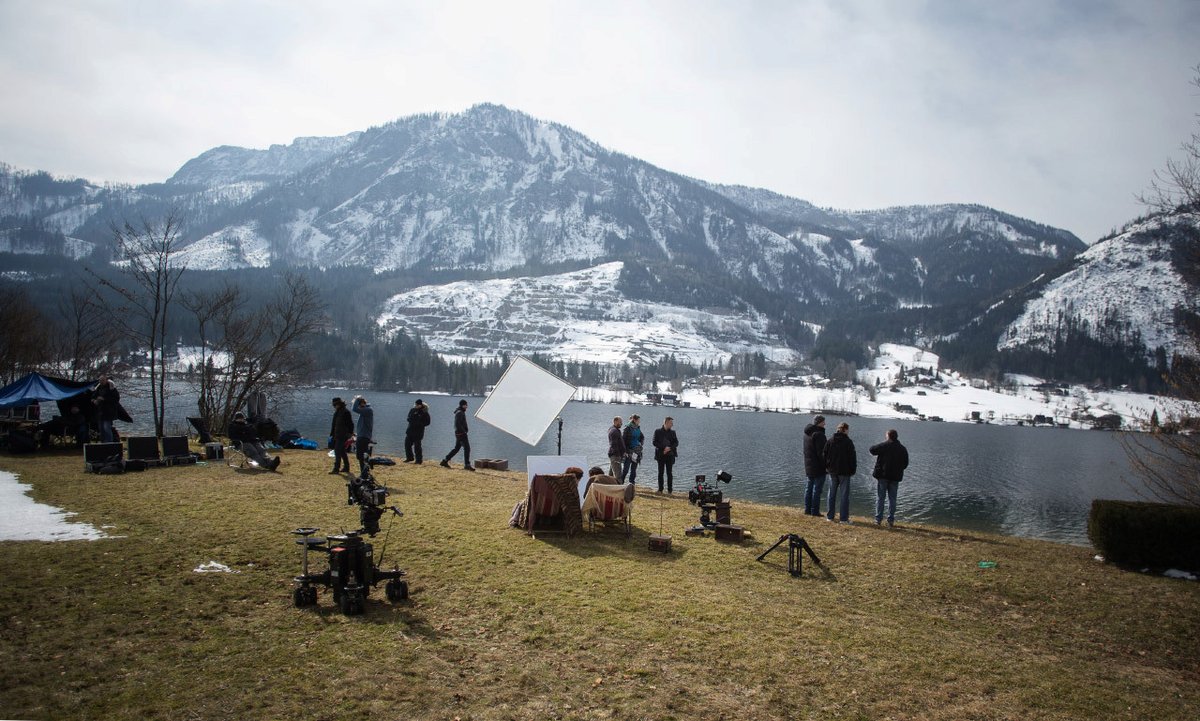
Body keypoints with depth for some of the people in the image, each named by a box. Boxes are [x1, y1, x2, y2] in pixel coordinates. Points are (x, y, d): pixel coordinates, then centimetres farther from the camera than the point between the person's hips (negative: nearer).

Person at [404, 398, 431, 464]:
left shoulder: (424, 413, -9)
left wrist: (420, 424, -20)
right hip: (410, 431, 6)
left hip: (418, 432, -6)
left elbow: (427, 422, -8)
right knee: (407, 444, 10)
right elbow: (409, 418, 5)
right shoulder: (412, 410, 6)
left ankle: (418, 460, 4)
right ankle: (409, 458, 26)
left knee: (417, 446, -5)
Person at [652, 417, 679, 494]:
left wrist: (669, 448, -13)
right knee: (660, 472, 3)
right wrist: (664, 448, -14)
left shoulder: (672, 432, 10)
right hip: (660, 455, -1)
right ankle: (660, 489, 9)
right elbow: (654, 442, -4)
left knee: (669, 473, -1)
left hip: (670, 455, 1)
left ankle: (670, 490, 3)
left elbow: (676, 443, 5)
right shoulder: (658, 432, 2)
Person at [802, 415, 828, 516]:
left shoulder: (807, 433, 11)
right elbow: (821, 452, -21)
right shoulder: (818, 434, -19)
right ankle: (815, 511, 0)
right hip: (818, 466, -9)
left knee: (809, 487, 14)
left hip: (809, 466, 9)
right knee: (817, 488, -3)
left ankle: (807, 509, 17)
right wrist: (826, 465, -15)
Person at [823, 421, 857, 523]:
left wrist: (827, 467, 15)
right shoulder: (848, 442, -10)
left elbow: (825, 455, 7)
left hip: (833, 471, 4)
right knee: (844, 495, 1)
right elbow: (852, 458, -7)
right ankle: (844, 518, 1)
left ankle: (830, 516, 14)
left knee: (832, 494, 11)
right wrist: (853, 470, 1)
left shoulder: (830, 441, 3)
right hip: (844, 472, -4)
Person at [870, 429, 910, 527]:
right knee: (892, 499, 8)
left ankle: (878, 519, 1)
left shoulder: (885, 445, -9)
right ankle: (891, 521, 7)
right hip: (895, 477, 4)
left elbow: (872, 449, -8)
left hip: (882, 475, -4)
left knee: (880, 498, 2)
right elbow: (905, 464, 11)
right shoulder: (903, 449, 8)